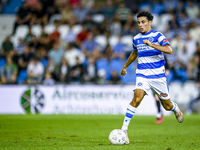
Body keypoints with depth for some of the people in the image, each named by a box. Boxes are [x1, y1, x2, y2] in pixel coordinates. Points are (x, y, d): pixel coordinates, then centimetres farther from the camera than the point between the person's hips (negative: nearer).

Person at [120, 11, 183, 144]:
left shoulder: (157, 36, -6)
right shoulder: (136, 39, 8)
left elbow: (169, 50, -22)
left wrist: (151, 44, -30)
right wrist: (125, 66, 36)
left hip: (158, 75, -2)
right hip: (142, 75, 2)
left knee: (167, 106, 9)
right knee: (137, 98, -24)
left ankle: (176, 109, 47)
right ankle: (124, 129, -26)